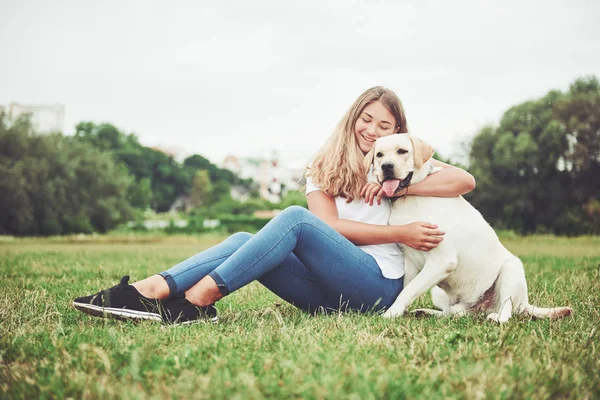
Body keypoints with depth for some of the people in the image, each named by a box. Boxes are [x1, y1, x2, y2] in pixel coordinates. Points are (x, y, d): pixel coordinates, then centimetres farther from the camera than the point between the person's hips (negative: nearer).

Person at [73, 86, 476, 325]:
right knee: (243, 241, -19)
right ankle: (150, 289, -39)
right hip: (329, 290, 4)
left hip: (378, 284, -4)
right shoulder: (325, 169, 17)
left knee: (295, 218, -27)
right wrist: (399, 233, -9)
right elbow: (330, 225, 0)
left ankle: (201, 297, -36)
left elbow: (465, 181, -5)